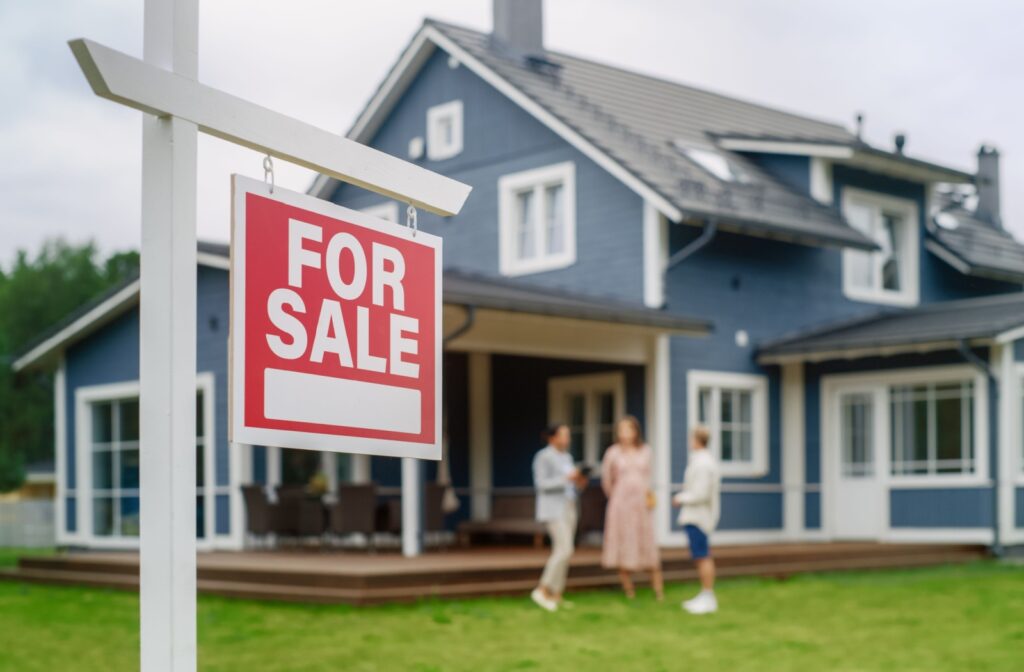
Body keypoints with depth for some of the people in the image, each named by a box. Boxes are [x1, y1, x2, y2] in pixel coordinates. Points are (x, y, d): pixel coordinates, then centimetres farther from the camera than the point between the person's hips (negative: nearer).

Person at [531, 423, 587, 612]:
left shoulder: (566, 457, 14)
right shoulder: (543, 457, -13)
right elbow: (541, 485, -19)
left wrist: (578, 482, -2)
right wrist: (567, 478, -25)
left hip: (567, 507, 9)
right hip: (553, 508, -9)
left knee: (562, 552, 5)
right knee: (565, 550, -17)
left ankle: (556, 597, 9)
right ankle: (542, 591, -10)